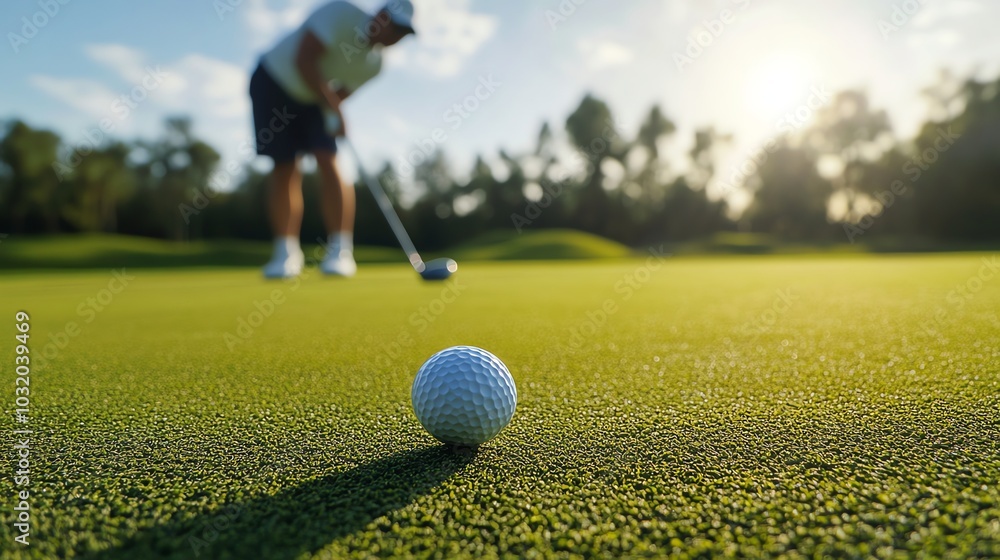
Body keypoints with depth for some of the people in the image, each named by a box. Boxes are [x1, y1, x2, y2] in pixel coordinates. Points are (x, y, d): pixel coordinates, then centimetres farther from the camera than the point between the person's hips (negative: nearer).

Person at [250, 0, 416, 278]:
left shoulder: (375, 63, -5)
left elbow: (342, 93, 3)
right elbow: (303, 60, -30)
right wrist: (334, 110, -31)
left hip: (315, 99, 4)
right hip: (274, 81, -4)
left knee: (330, 163, -15)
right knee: (285, 168, -8)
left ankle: (340, 251, -13)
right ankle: (286, 253, 1)